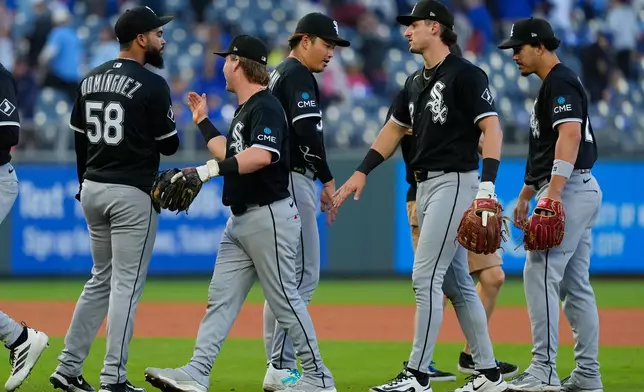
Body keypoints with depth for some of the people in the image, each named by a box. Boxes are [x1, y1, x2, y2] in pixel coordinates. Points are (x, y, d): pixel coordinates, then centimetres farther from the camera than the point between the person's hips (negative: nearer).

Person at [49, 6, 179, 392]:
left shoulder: (90, 81, 9)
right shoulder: (152, 85, -12)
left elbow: (79, 139, 13)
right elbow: (170, 145, -7)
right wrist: (166, 120, 13)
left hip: (92, 190, 7)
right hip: (132, 194, -7)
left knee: (101, 279, 17)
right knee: (127, 284, -2)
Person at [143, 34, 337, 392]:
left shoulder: (266, 107, -15)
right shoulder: (245, 109, 17)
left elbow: (262, 156, -31)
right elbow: (232, 155, 25)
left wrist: (210, 170, -36)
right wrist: (203, 122, 28)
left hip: (269, 215, -10)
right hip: (241, 220, 10)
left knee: (286, 300, -3)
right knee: (220, 299, 3)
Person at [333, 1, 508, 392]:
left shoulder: (465, 74, -11)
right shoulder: (416, 82, 15)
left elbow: (492, 129, -16)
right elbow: (395, 128, 26)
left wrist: (486, 185, -25)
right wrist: (362, 172, 20)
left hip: (455, 182, -9)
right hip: (426, 185, 9)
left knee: (426, 277, -11)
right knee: (456, 282, 10)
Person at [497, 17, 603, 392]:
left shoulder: (560, 82, -11)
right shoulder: (553, 84, 21)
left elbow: (569, 136, -25)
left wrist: (553, 193, -32)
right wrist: (526, 195, 28)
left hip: (569, 189, -11)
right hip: (580, 192, 11)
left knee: (541, 273, -14)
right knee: (576, 284, 9)